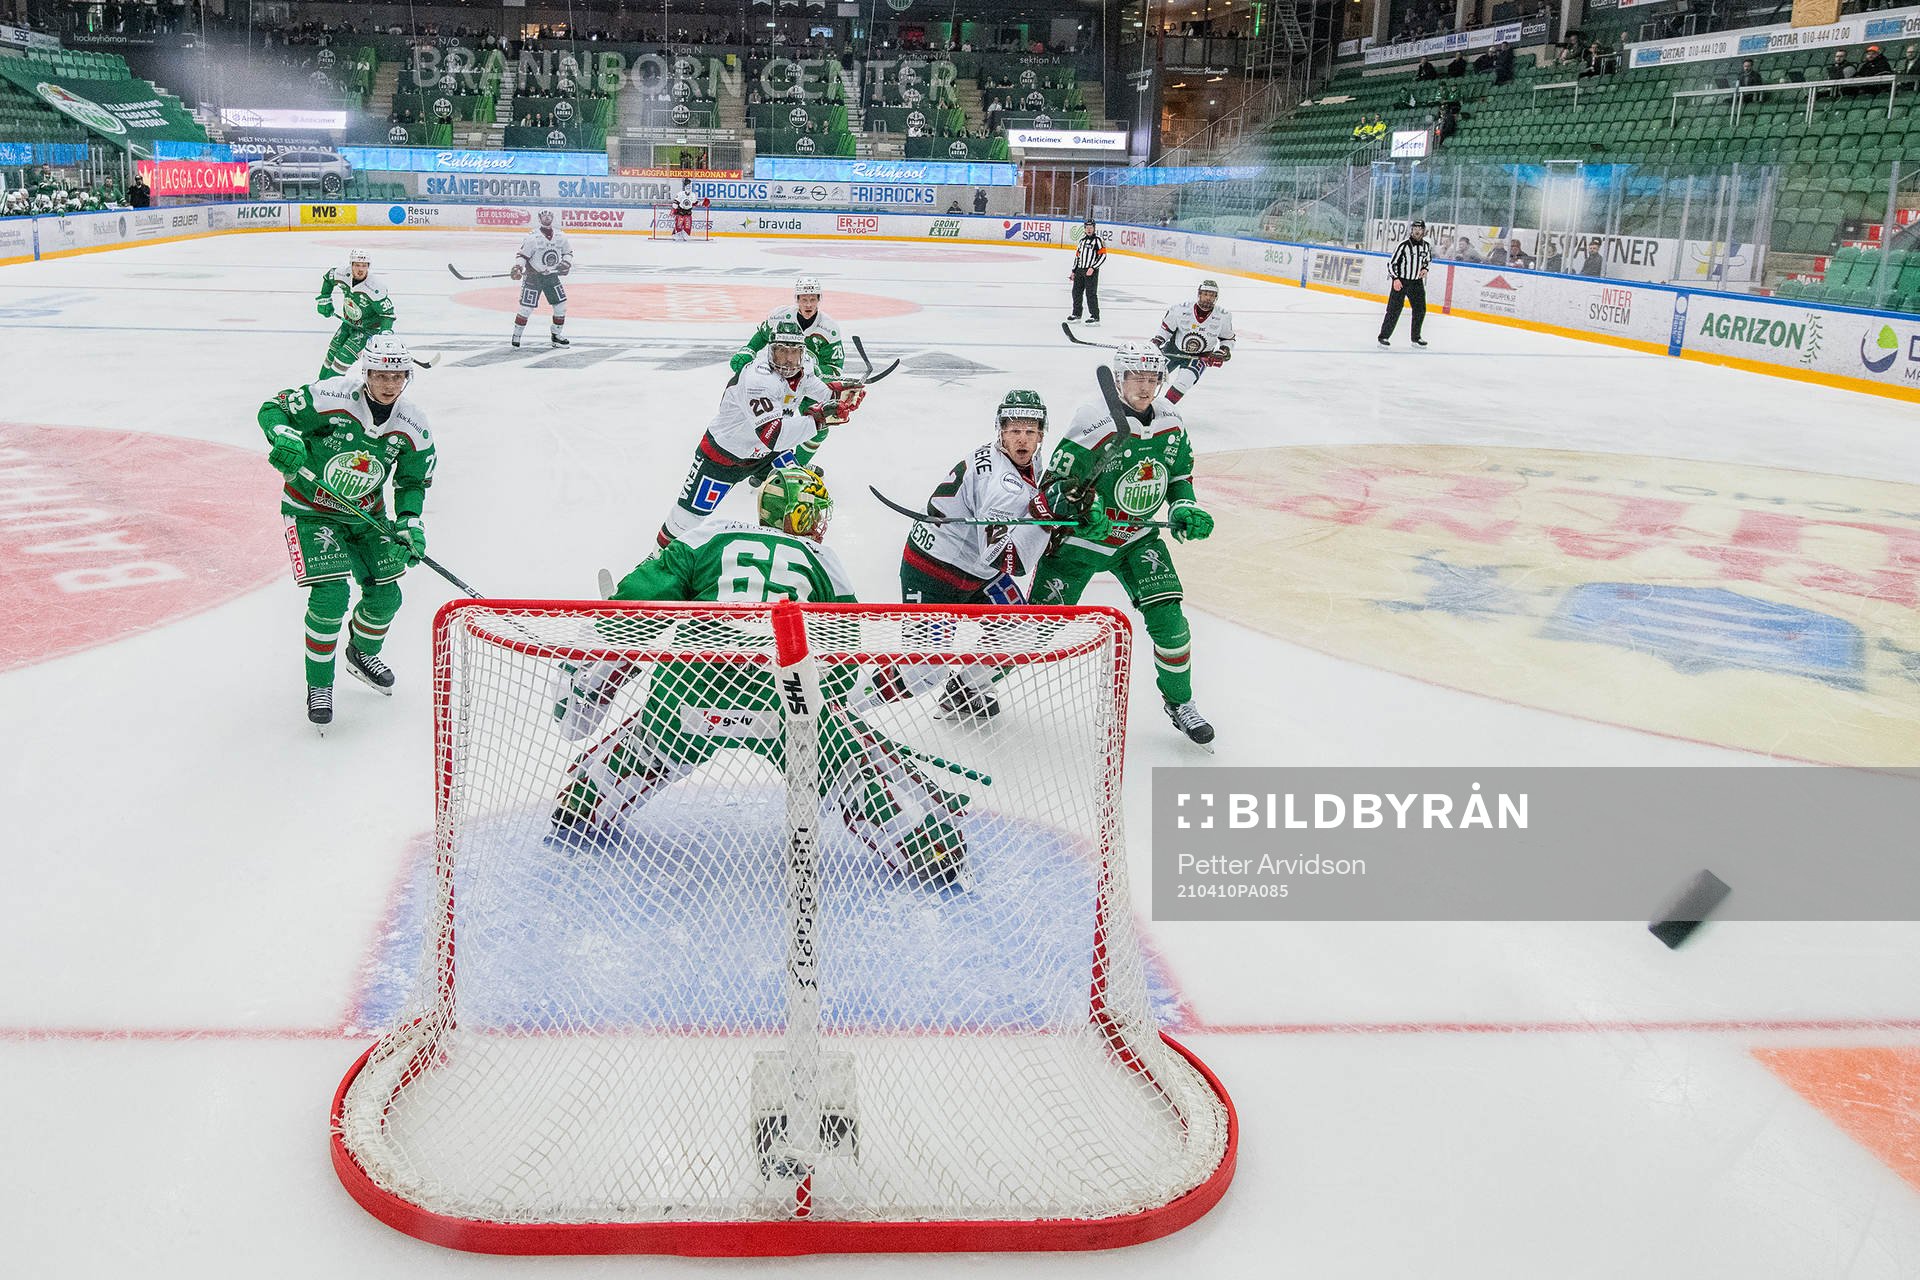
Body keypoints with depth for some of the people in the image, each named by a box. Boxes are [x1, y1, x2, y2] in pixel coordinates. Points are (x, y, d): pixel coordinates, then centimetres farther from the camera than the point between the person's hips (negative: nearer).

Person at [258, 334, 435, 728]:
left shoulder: (413, 425, -10)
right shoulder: (329, 397, -24)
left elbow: (414, 481, 0)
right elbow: (273, 409, -13)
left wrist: (410, 521, -16)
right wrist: (285, 437, -35)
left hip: (366, 514, 5)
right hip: (310, 508, -5)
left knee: (385, 595, 5)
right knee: (331, 594, -18)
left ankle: (362, 654, 39)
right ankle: (318, 682, 2)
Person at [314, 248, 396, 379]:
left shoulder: (375, 289, -33)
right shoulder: (343, 276, -16)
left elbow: (388, 313, -23)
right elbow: (328, 275, 9)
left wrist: (385, 331, -37)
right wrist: (324, 299, 9)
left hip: (368, 328, -6)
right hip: (349, 322, 6)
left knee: (345, 356, -15)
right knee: (332, 352, 12)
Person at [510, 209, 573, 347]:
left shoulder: (560, 235, 1)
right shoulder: (533, 236, -13)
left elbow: (568, 251, 14)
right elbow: (522, 254, -10)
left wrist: (566, 263, -5)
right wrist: (517, 267, -26)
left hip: (552, 275, 4)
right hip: (533, 276, -4)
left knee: (561, 304, 0)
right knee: (527, 307, -8)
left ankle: (556, 335, 15)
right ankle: (516, 334, 9)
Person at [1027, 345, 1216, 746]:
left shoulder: (1171, 423, -3)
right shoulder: (1094, 423, -22)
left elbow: (1179, 475, 12)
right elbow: (1052, 484, -19)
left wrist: (1186, 510, -5)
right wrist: (1076, 508, -37)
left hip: (1138, 537, 5)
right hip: (1079, 537, -4)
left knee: (1167, 617, -8)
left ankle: (1179, 702, 13)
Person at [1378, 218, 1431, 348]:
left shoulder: (1426, 246, 3)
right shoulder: (1403, 245, -13)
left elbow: (1428, 259, 21)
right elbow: (1391, 263, -11)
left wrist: (1425, 269, 1)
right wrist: (1395, 279, -19)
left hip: (1417, 282, 5)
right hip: (1400, 281, -5)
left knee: (1420, 310, 6)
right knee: (1394, 310, -8)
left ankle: (1416, 338, 19)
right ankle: (1384, 336, -1)